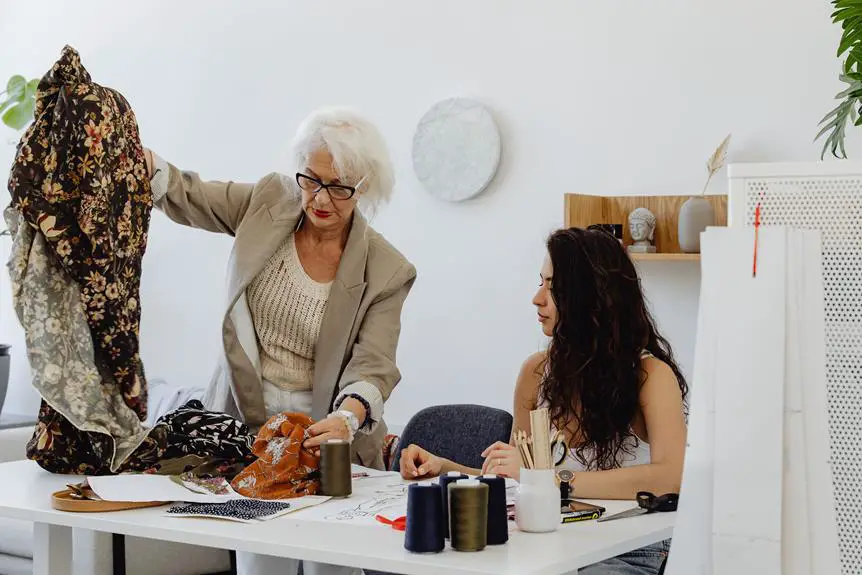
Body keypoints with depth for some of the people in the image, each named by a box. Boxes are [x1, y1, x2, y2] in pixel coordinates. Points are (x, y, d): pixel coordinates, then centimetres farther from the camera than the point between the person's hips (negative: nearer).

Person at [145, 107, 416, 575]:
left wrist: (347, 419, -37)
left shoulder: (386, 271, -9)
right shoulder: (267, 204, -1)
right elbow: (184, 195, 2)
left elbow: (372, 368, -16)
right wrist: (136, 156, -19)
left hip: (323, 434, -1)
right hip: (248, 424, 2)